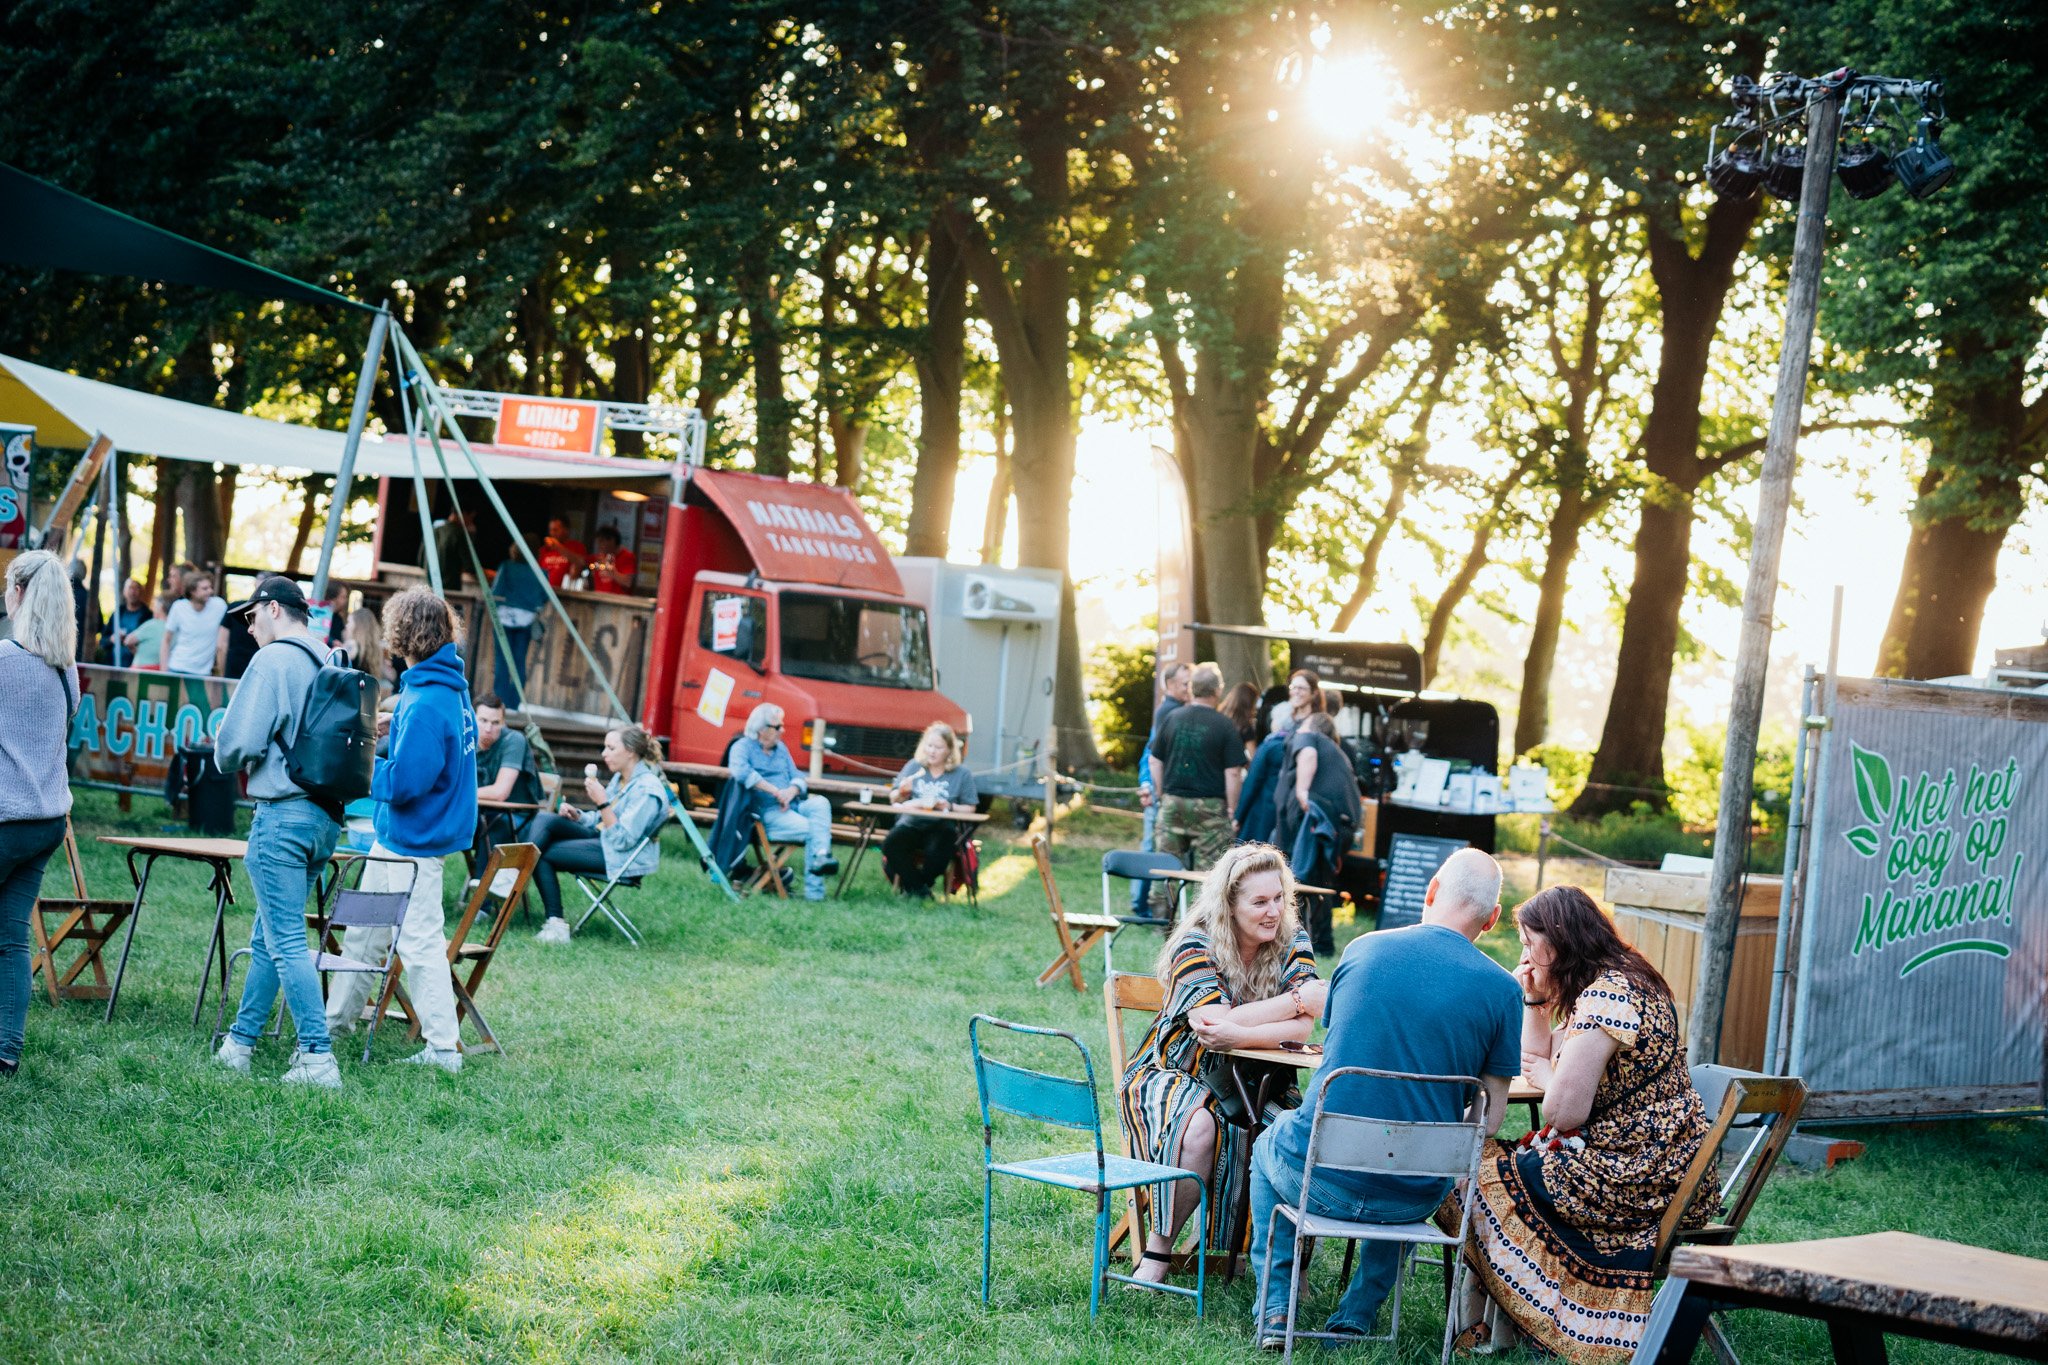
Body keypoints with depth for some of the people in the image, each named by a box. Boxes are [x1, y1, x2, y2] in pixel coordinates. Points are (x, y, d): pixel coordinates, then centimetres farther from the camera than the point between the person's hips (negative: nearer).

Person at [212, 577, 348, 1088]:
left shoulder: (273, 661, -11)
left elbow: (238, 742, -16)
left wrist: (227, 759, 6)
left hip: (283, 814, -8)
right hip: (327, 815, 8)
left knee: (287, 942, -7)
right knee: (268, 937, 17)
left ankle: (318, 1056, -11)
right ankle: (240, 1042, 25)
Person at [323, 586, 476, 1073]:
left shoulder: (426, 704, -26)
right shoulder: (453, 685, 5)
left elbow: (402, 783, -27)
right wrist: (398, 727, 7)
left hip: (413, 841, -10)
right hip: (398, 838, 10)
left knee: (419, 943, -2)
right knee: (364, 929, 20)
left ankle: (444, 1049, 4)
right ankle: (337, 1019, 34)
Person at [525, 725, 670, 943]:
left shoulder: (647, 790, -20)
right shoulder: (620, 778, 10)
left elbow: (623, 840, -24)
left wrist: (602, 803, -26)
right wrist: (576, 815, 1)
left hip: (622, 858, -10)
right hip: (602, 839, 10)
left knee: (543, 855, -14)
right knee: (544, 819, -6)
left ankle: (556, 924, -15)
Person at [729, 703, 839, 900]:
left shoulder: (781, 748, 22)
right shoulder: (743, 747, 0)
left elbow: (798, 778, 16)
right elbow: (741, 771, -22)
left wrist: (792, 791, -10)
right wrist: (775, 791, -23)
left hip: (792, 806, 6)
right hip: (766, 813, -6)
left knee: (820, 803, -25)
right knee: (811, 830, -27)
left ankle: (821, 855, -40)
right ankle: (813, 889, -26)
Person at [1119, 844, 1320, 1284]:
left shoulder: (1292, 944, -2)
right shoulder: (1195, 945, -12)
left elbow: (1301, 1028, -17)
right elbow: (1211, 1022, -28)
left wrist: (1239, 1035, -35)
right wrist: (1297, 999, -25)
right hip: (1175, 1074, -3)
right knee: (1199, 1127, -35)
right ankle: (1158, 1248, -20)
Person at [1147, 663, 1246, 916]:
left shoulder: (1173, 718, 3)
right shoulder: (1224, 725, -8)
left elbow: (1155, 762, 9)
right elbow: (1233, 773, -9)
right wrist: (1232, 809, 0)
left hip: (1172, 802, 4)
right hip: (1209, 805, -4)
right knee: (1208, 869, 1)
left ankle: (1161, 920, 13)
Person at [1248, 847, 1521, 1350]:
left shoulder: (1363, 948, 0)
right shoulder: (1501, 990, -5)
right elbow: (1489, 1115, -2)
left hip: (1320, 1179, 0)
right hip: (1412, 1199, 0)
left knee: (1270, 1143, 35)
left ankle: (1274, 1309, 24)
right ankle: (1357, 1316, 30)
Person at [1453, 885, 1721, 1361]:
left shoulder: (1605, 997, -21)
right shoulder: (1622, 980, 13)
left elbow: (1563, 1114, -24)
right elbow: (1540, 1057, 24)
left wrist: (1543, 1072, -4)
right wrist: (1534, 997, 10)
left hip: (1630, 1178, -10)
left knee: (1477, 1171, -1)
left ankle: (1489, 1325, 16)